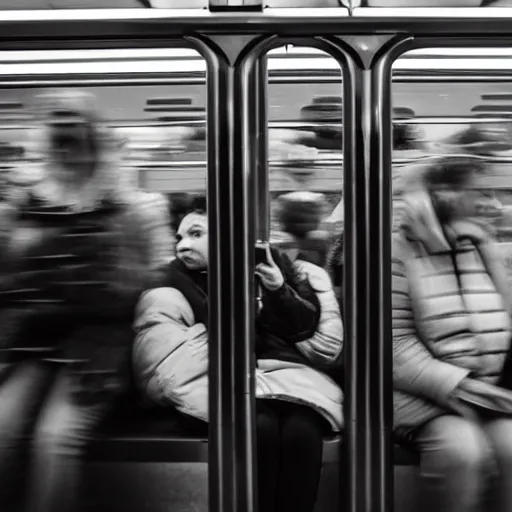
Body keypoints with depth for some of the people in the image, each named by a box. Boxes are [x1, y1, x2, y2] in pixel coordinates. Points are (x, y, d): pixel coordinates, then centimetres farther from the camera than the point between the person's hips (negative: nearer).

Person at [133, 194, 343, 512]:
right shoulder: (183, 278, 13)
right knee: (260, 425, -34)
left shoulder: (268, 260, 16)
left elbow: (309, 327, 12)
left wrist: (280, 290, -2)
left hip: (286, 368, 2)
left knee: (301, 430, -31)